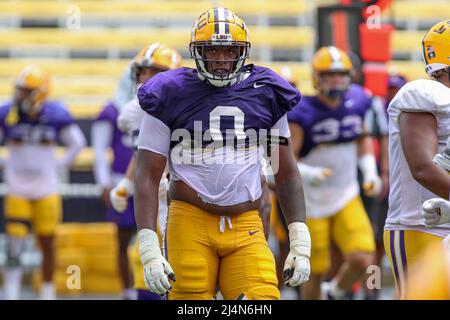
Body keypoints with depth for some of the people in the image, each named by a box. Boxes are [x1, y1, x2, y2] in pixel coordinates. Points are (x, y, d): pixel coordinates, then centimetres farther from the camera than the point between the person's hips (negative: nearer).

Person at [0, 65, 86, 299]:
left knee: (47, 244, 8)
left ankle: (47, 291, 22)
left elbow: (77, 143, 7)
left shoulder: (56, 115, -8)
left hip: (47, 190, 1)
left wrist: (59, 165, 2)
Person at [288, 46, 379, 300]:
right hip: (311, 203, -3)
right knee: (316, 272, 2)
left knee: (362, 260, -13)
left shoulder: (357, 103, -1)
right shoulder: (302, 113, -15)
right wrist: (307, 174, -34)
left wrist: (370, 171, 7)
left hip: (347, 199, 3)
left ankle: (335, 293, 17)